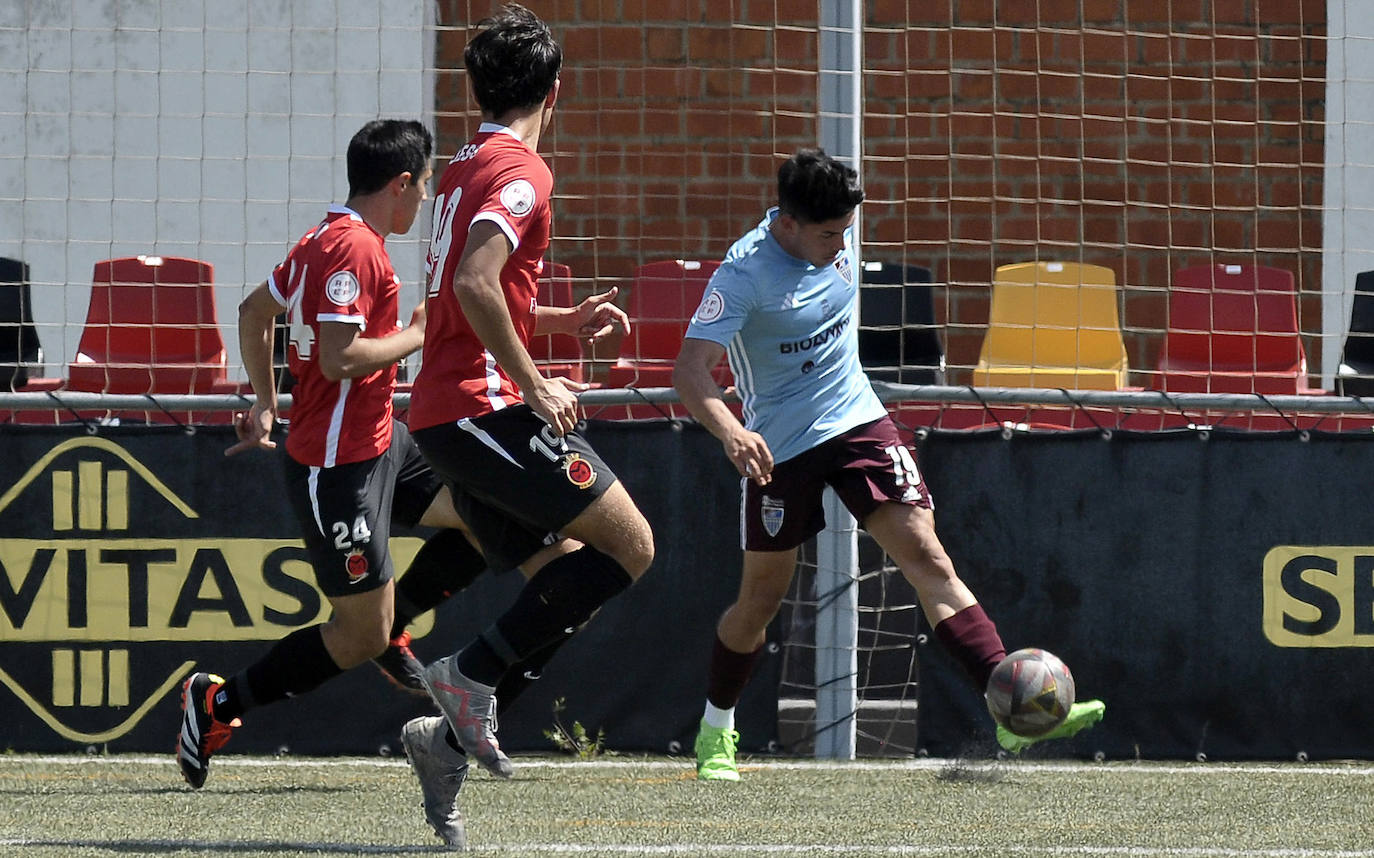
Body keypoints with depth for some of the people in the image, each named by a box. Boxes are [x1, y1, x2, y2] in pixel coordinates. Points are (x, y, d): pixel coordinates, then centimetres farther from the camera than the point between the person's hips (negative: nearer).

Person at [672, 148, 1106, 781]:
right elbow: (690, 371, -29)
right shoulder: (744, 273, -21)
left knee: (926, 557, -11)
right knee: (762, 596, 7)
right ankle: (716, 729, 31)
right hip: (780, 445, -4)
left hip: (858, 421, 4)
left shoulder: (840, 235, -3)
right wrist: (730, 432, -46)